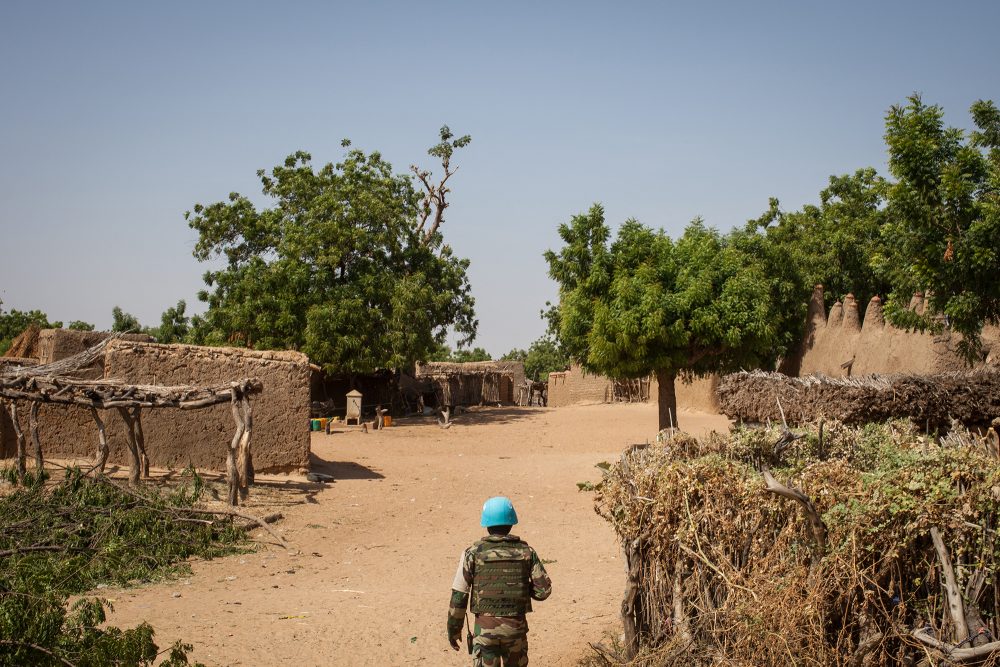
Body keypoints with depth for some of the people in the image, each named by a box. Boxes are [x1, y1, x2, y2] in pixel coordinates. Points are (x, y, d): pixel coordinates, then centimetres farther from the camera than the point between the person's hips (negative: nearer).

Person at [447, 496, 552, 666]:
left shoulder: (473, 553, -7)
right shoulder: (526, 551, -2)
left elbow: (458, 596, -7)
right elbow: (544, 590, -2)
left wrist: (453, 629, 5)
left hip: (486, 627, -2)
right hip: (516, 627, 2)